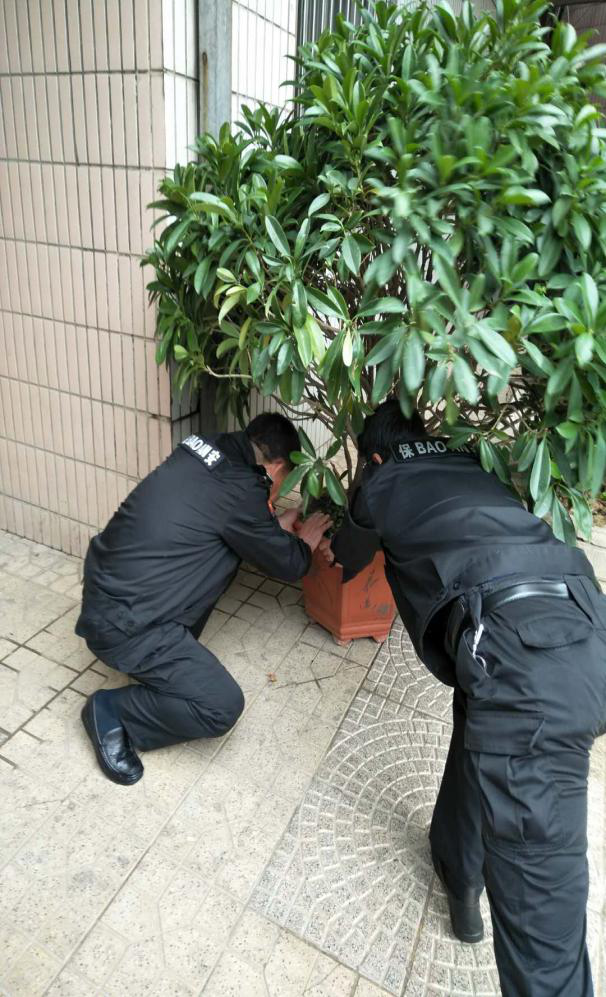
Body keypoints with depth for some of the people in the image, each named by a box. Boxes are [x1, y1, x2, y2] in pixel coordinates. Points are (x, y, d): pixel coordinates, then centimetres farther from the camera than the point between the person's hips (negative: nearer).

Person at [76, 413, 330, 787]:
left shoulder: (206, 449, 4)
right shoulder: (239, 490, -20)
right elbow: (288, 565, -5)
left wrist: (276, 525, 28)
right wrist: (306, 540, 15)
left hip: (108, 587, 9)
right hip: (123, 622, -9)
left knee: (227, 546, 17)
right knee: (222, 706, -9)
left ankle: (177, 654, 22)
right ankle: (111, 711, 6)